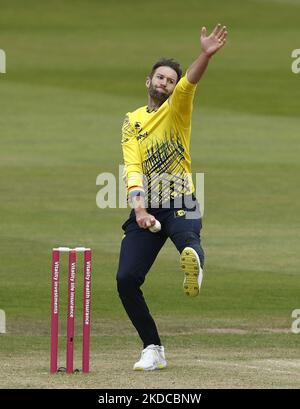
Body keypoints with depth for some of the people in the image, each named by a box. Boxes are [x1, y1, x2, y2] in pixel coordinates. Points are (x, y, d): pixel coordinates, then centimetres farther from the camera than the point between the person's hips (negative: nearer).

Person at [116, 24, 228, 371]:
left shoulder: (177, 109, 7)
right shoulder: (132, 122, 12)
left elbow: (188, 84, -16)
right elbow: (132, 168, -2)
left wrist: (206, 55, -37)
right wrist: (139, 209, -19)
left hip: (181, 205, -3)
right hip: (146, 209, 3)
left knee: (187, 238, -37)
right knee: (126, 279, -6)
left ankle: (193, 261, -73)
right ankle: (153, 349, 3)